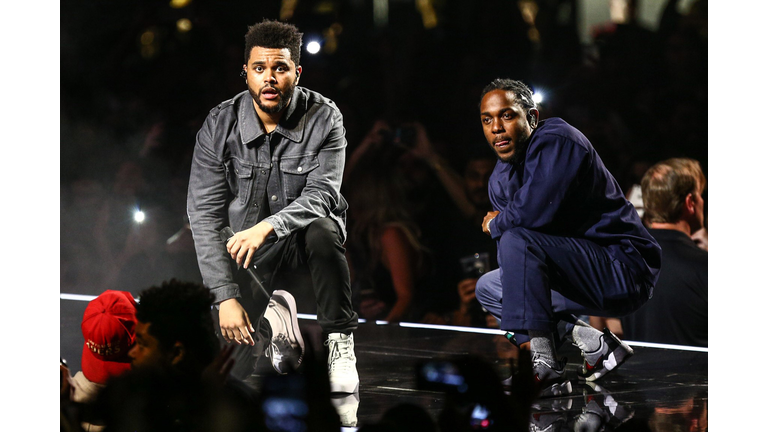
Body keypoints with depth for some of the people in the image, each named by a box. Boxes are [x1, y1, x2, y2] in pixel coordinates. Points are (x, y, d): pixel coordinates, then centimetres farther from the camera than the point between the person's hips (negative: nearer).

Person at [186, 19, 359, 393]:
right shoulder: (219, 127, -12)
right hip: (246, 247, 1)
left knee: (321, 229, -39)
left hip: (302, 232, 0)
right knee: (233, 367, -17)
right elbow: (205, 215, -15)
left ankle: (340, 341, -19)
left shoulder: (324, 119, -14)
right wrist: (226, 296, -24)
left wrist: (267, 227, -46)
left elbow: (321, 194, -26)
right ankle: (273, 317, 19)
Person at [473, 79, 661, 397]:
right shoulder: (499, 180, 11)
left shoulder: (556, 141, -16)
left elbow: (534, 212, -30)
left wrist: (496, 224, -10)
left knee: (517, 240, -25)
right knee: (487, 287, 15)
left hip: (624, 270, -10)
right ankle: (592, 343, -3)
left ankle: (543, 366, -29)